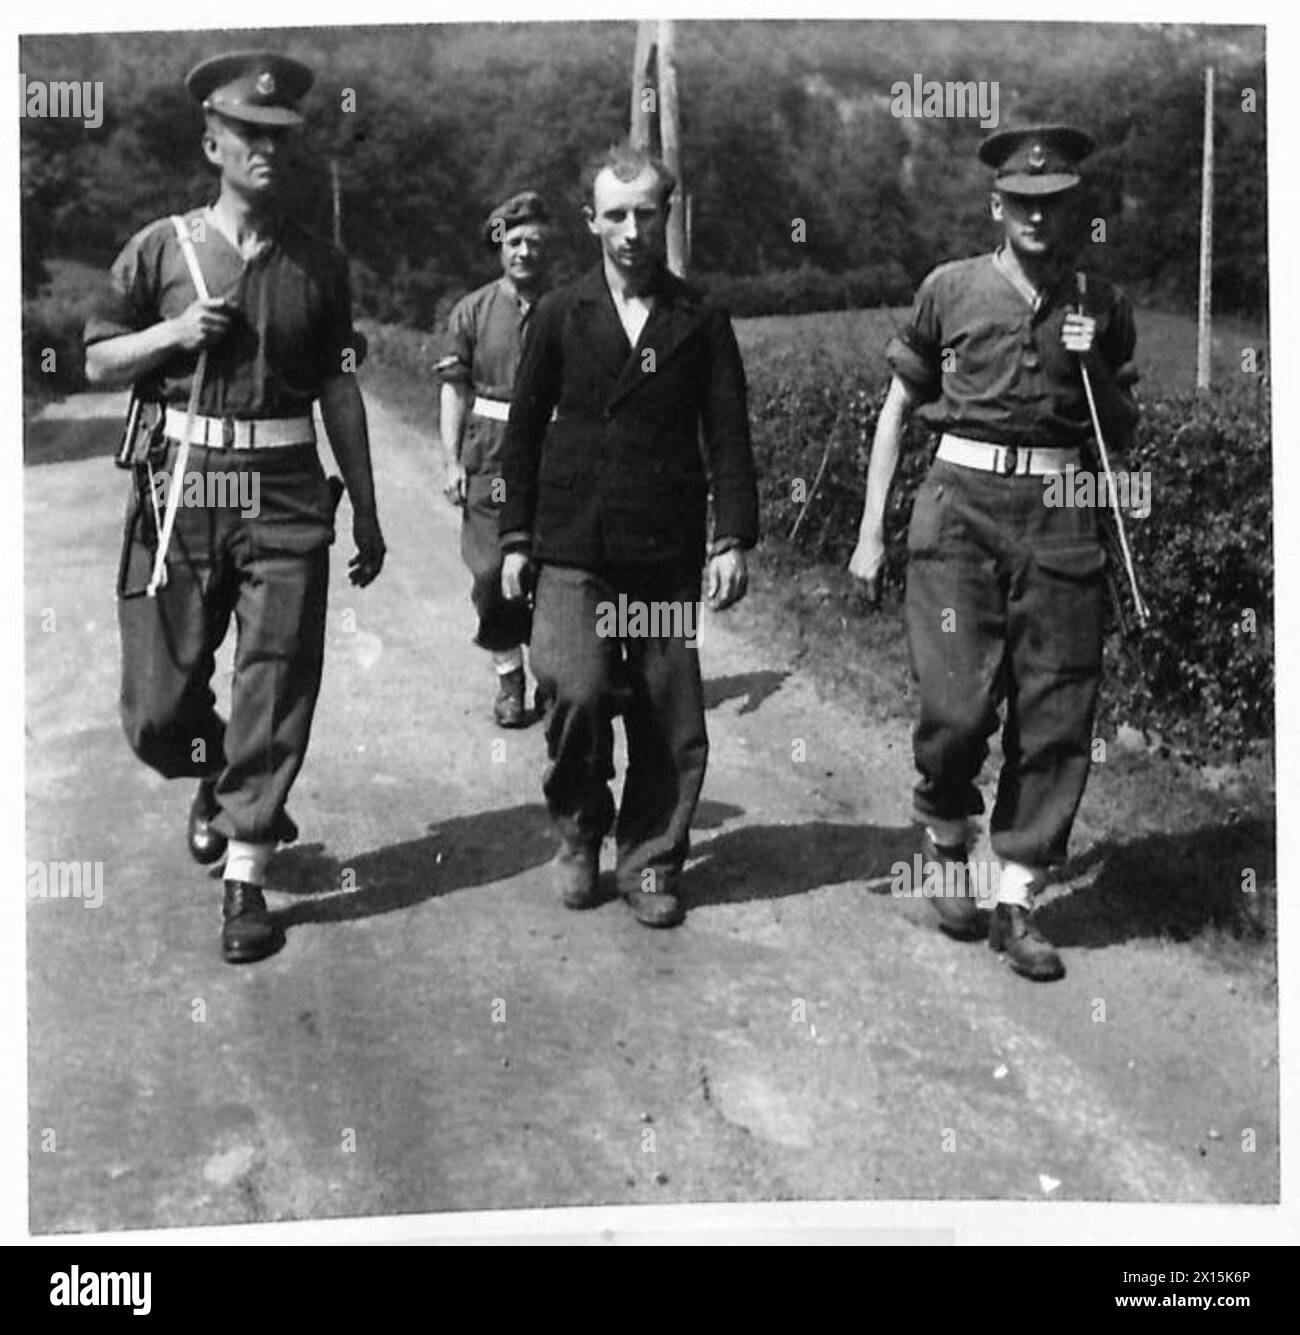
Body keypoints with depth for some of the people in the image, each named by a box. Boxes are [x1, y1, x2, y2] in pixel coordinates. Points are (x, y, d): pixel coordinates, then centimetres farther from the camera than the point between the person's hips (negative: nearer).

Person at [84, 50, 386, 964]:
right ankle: (218, 780, 38)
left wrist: (366, 512, 10)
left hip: (285, 497, 0)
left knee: (275, 689, -4)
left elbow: (340, 393, 11)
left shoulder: (319, 264, 8)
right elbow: (97, 364, 9)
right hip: (181, 487, 0)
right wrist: (174, 332, -10)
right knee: (157, 707, 4)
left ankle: (245, 878, 7)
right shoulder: (160, 249, 5)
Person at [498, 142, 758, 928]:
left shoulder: (701, 322, 6)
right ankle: (580, 829, 9)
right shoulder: (561, 317, 7)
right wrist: (516, 539, 6)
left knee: (670, 722, 2)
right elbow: (524, 430, 10)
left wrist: (734, 539, -3)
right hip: (572, 550, 0)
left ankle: (651, 862, 19)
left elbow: (728, 436, 6)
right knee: (579, 691, -16)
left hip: (667, 552, 1)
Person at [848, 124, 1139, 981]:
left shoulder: (1102, 305, 12)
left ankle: (1015, 900, 11)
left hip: (1060, 517, 2)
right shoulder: (951, 290, 7)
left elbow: (1128, 428, 18)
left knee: (1057, 716, -1)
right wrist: (871, 532, 8)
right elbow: (899, 407, 12)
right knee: (958, 703, -10)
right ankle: (948, 854, 19)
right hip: (961, 503, -2)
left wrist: (1094, 367, -3)